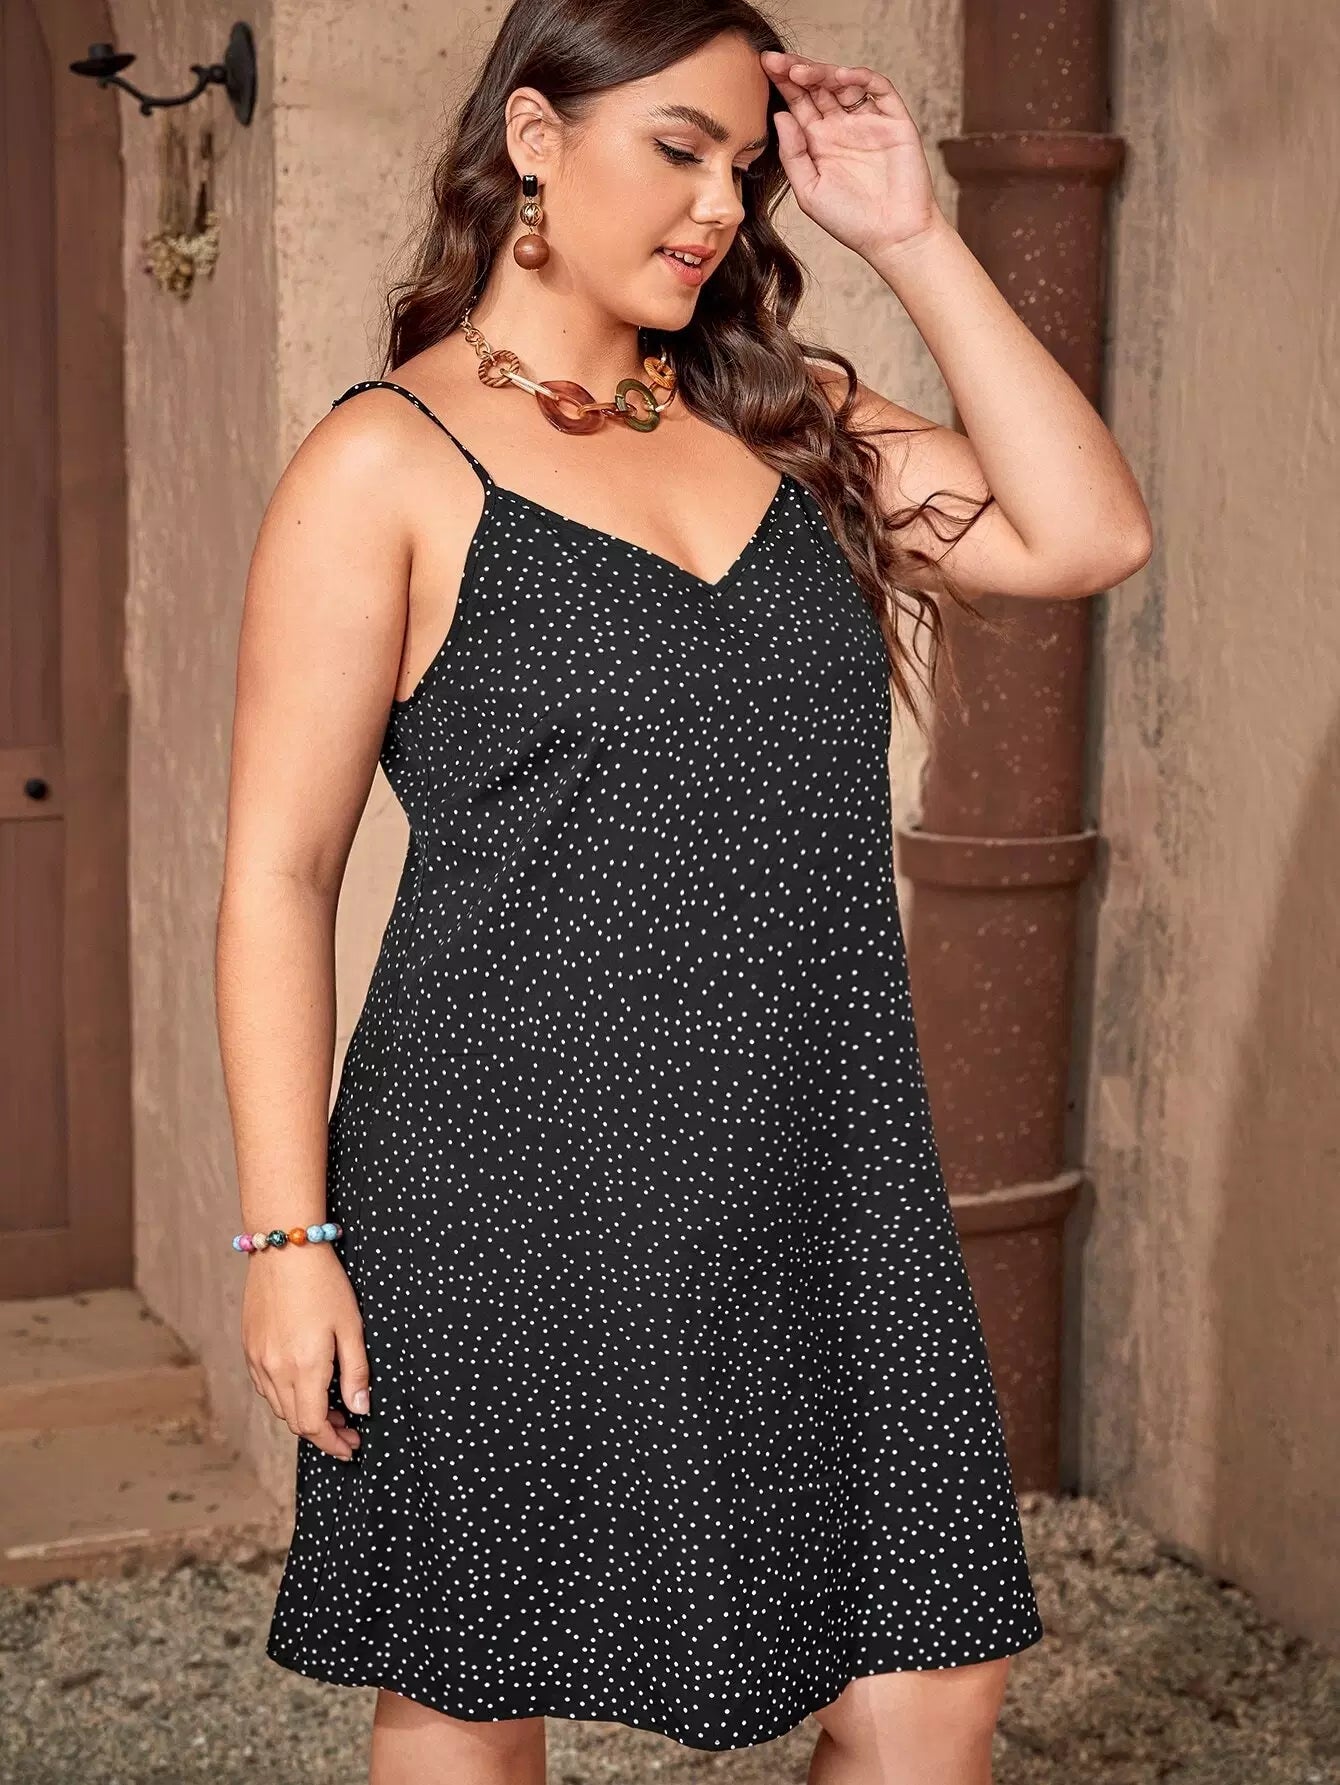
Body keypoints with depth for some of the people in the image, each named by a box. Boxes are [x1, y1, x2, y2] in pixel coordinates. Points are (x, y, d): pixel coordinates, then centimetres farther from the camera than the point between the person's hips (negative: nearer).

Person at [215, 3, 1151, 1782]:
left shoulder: (782, 415, 12)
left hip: (816, 1182, 5)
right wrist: (287, 1236, -11)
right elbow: (278, 874, -6)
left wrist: (914, 239, 1)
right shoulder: (387, 463, -4)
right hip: (510, 1196, -4)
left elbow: (1086, 535, 2)